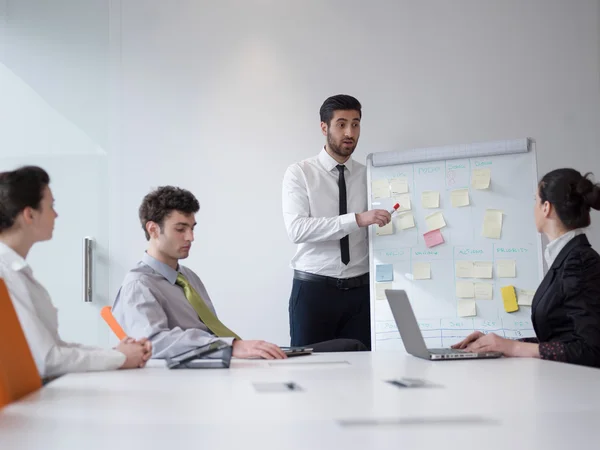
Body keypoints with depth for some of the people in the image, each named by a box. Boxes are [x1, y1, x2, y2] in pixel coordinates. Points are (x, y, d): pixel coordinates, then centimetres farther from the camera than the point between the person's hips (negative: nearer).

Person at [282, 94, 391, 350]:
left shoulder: (369, 176, 9)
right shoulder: (300, 173, -2)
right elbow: (297, 229, -17)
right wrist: (357, 219, -26)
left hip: (360, 291, 3)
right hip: (313, 289, -3)